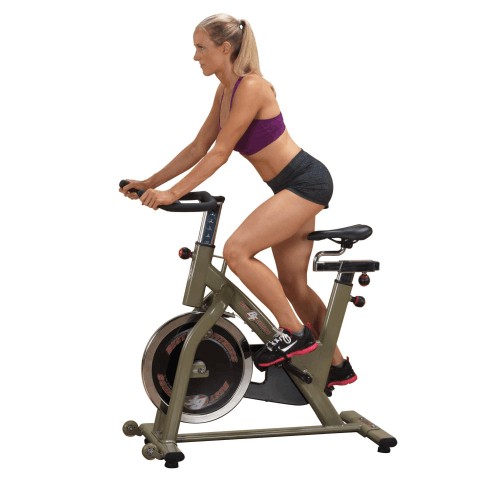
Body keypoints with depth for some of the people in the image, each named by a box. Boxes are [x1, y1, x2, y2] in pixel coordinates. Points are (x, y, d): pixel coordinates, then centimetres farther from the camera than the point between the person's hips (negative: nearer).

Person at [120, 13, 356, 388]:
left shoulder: (251, 86, -19)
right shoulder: (225, 91, 9)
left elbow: (220, 153, -22)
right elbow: (198, 149, 13)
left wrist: (173, 193, -22)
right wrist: (149, 183, 8)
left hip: (306, 182, -10)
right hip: (292, 187, 10)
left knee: (236, 250, -21)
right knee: (293, 285, 12)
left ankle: (294, 333, -10)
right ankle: (338, 366, 24)